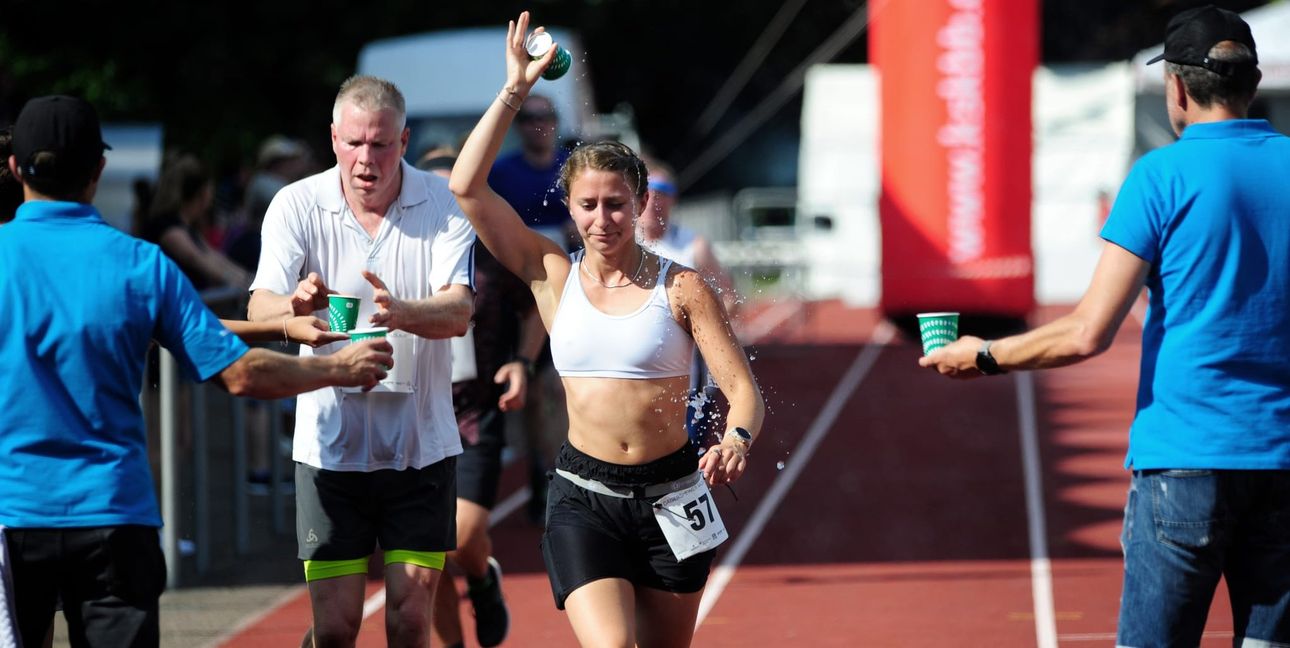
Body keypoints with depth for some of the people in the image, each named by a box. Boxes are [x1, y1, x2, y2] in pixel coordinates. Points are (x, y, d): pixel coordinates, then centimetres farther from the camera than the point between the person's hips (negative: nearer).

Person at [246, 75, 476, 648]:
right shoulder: (297, 205, -3)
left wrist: (403, 313, -40)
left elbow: (458, 312, -16)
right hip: (331, 443, 0)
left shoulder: (443, 205, -4)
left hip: (421, 444, 0)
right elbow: (258, 311, -14)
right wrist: (295, 305, -39)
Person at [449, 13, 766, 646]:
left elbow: (744, 389, -5)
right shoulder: (555, 276, 3)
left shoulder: (681, 287, -2)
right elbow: (467, 186, -4)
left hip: (670, 496, 1)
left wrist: (736, 440, -27)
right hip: (584, 499, 0)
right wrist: (515, 91, -5)